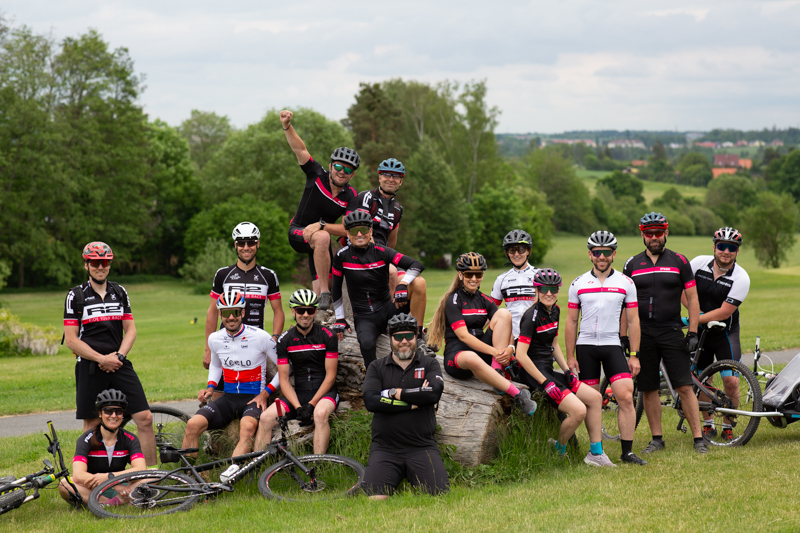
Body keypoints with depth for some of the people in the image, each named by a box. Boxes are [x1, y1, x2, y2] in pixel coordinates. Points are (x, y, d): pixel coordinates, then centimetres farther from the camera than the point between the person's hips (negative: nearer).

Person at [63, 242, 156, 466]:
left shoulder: (120, 292, 12)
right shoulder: (76, 296, 0)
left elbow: (130, 330, 10)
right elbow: (71, 340, -5)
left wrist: (118, 356, -8)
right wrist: (102, 359, -14)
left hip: (119, 364, 3)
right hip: (90, 367, -3)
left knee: (145, 418, -6)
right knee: (92, 426, 2)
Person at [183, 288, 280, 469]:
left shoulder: (260, 337, -8)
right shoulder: (215, 339, 5)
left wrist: (265, 393, -9)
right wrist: (210, 387, 9)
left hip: (254, 399, -4)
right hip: (228, 398, 4)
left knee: (247, 426, -39)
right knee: (193, 424, -22)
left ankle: (233, 470, -55)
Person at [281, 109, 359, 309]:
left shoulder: (351, 197, -11)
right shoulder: (318, 176, -13)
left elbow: (347, 229, -20)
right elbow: (299, 149, -20)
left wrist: (321, 225, -34)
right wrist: (287, 126, -34)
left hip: (321, 236, 4)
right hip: (298, 233, -3)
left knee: (322, 290, -7)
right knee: (322, 238, -39)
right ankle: (325, 294, -37)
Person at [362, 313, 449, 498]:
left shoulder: (429, 364, 11)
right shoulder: (377, 368, 11)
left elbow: (434, 392, -10)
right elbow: (371, 401, -7)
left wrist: (395, 392, -6)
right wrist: (413, 403, -8)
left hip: (422, 447, 0)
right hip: (385, 448, 0)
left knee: (440, 495, -18)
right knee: (375, 499, -22)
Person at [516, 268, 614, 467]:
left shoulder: (554, 311, 9)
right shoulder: (531, 316, -17)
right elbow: (521, 355, -21)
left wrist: (567, 371, 10)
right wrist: (545, 383, -20)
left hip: (548, 371, 9)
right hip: (534, 374, -9)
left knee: (595, 397, 5)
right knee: (578, 410, -19)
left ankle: (596, 453, 10)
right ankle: (559, 451, 4)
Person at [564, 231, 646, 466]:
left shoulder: (626, 283, 4)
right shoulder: (578, 284, 5)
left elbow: (633, 321, 5)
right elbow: (571, 322, 8)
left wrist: (635, 356, 0)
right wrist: (570, 356, 3)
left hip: (613, 345, -1)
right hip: (585, 347, 1)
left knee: (626, 397, -13)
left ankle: (627, 452, -7)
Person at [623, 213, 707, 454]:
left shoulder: (679, 262, 3)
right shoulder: (632, 265, 7)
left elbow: (692, 298, 4)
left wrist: (693, 333, -4)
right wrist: (623, 336, 5)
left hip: (671, 332, -2)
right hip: (642, 334, 2)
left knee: (685, 387, -7)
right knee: (649, 390, 5)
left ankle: (698, 439, -3)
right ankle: (657, 439, 15)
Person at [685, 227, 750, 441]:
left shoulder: (741, 278, -17)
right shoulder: (699, 263, -9)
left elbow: (724, 312, -21)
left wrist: (695, 319, -22)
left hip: (725, 333, -2)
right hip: (699, 330, 2)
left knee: (731, 382, -9)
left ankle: (728, 427, 9)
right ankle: (707, 424, 22)